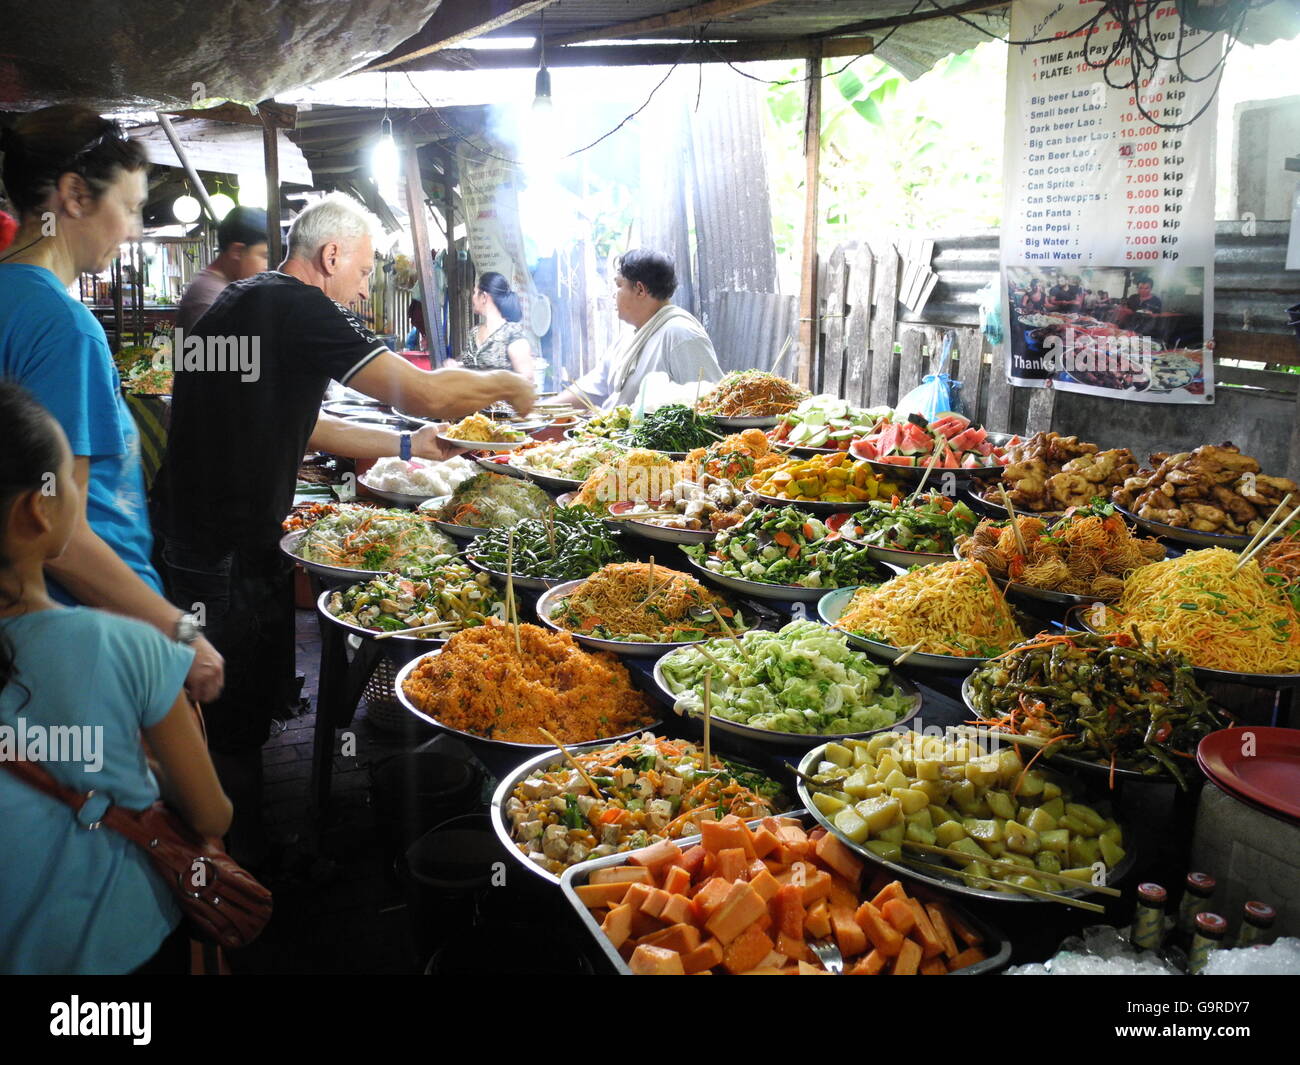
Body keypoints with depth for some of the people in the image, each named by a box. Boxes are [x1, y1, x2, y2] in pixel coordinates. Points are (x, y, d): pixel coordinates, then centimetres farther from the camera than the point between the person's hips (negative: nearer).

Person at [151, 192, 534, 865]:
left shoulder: (234, 305, 15)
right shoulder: (300, 307, -15)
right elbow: (427, 393, -18)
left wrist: (410, 444, 17)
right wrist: (506, 385, 1)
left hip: (186, 540, 10)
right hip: (234, 557, -10)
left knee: (227, 713, 21)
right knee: (240, 723, 4)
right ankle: (245, 868, 19)